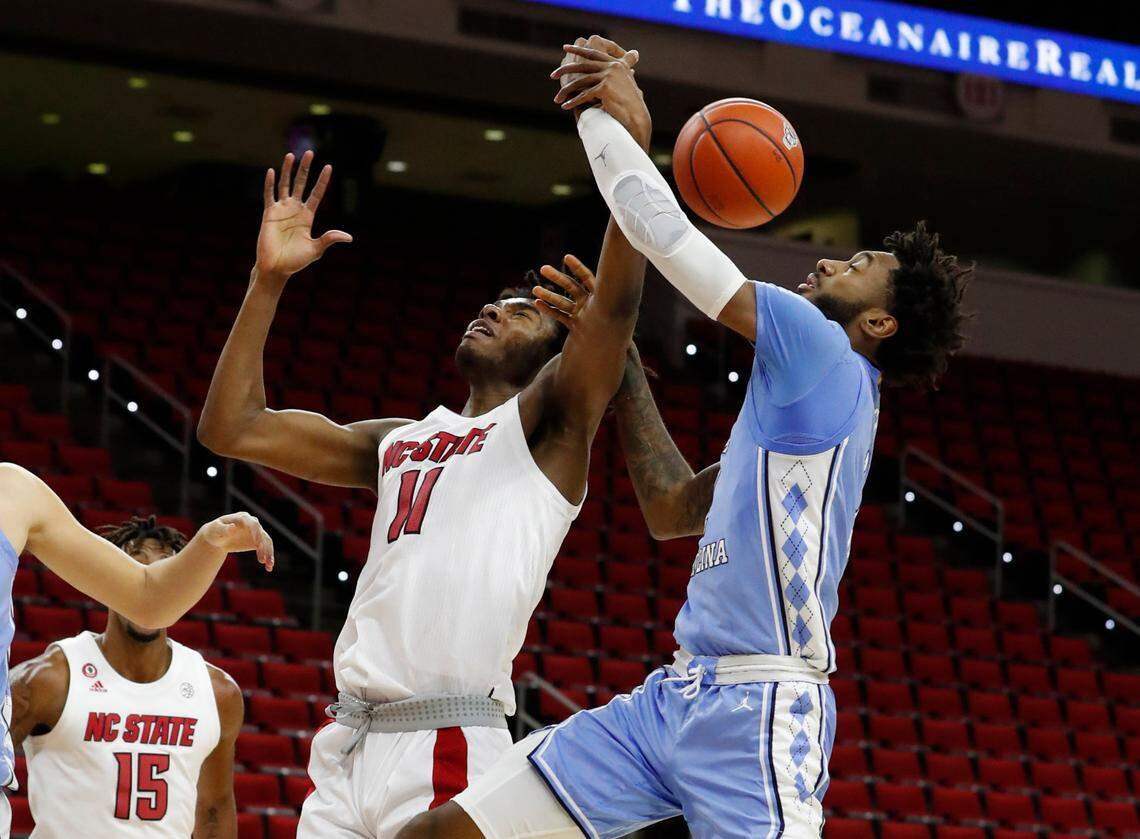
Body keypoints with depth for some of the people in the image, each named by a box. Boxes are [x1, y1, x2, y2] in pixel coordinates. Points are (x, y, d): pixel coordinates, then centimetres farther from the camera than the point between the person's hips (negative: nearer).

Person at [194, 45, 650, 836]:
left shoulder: (548, 422, 7)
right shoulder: (399, 444, 25)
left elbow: (616, 303, -10)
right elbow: (231, 429, 22)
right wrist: (270, 279, 17)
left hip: (452, 754, -6)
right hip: (350, 745, 6)